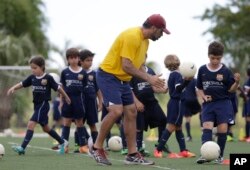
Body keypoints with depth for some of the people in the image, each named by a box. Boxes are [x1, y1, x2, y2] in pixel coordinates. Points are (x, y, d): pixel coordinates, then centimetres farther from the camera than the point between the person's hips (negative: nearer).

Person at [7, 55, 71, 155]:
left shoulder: (48, 78, -12)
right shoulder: (32, 78, 4)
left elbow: (58, 88, -2)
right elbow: (22, 84, 5)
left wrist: (66, 97, 9)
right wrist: (13, 88, -15)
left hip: (43, 105, -8)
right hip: (37, 105, 8)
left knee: (31, 124, -18)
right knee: (45, 128, 18)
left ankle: (22, 147, -22)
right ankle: (62, 142, 35)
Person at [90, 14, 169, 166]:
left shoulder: (145, 41, 10)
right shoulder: (132, 36, -22)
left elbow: (138, 66, 15)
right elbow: (126, 66, -25)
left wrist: (152, 80, -1)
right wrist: (148, 78, -21)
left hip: (123, 79, 10)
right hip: (108, 76, -10)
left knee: (131, 113, 6)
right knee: (116, 111, -21)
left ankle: (133, 155, 11)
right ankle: (97, 148, -6)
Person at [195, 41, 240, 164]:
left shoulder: (225, 71, -2)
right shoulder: (202, 70, 4)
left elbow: (231, 89, 1)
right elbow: (199, 88, 13)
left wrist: (237, 82, -18)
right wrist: (204, 96, -5)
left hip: (223, 103, -1)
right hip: (208, 104, 1)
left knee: (222, 129, -5)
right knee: (207, 127, -13)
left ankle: (219, 156, 7)